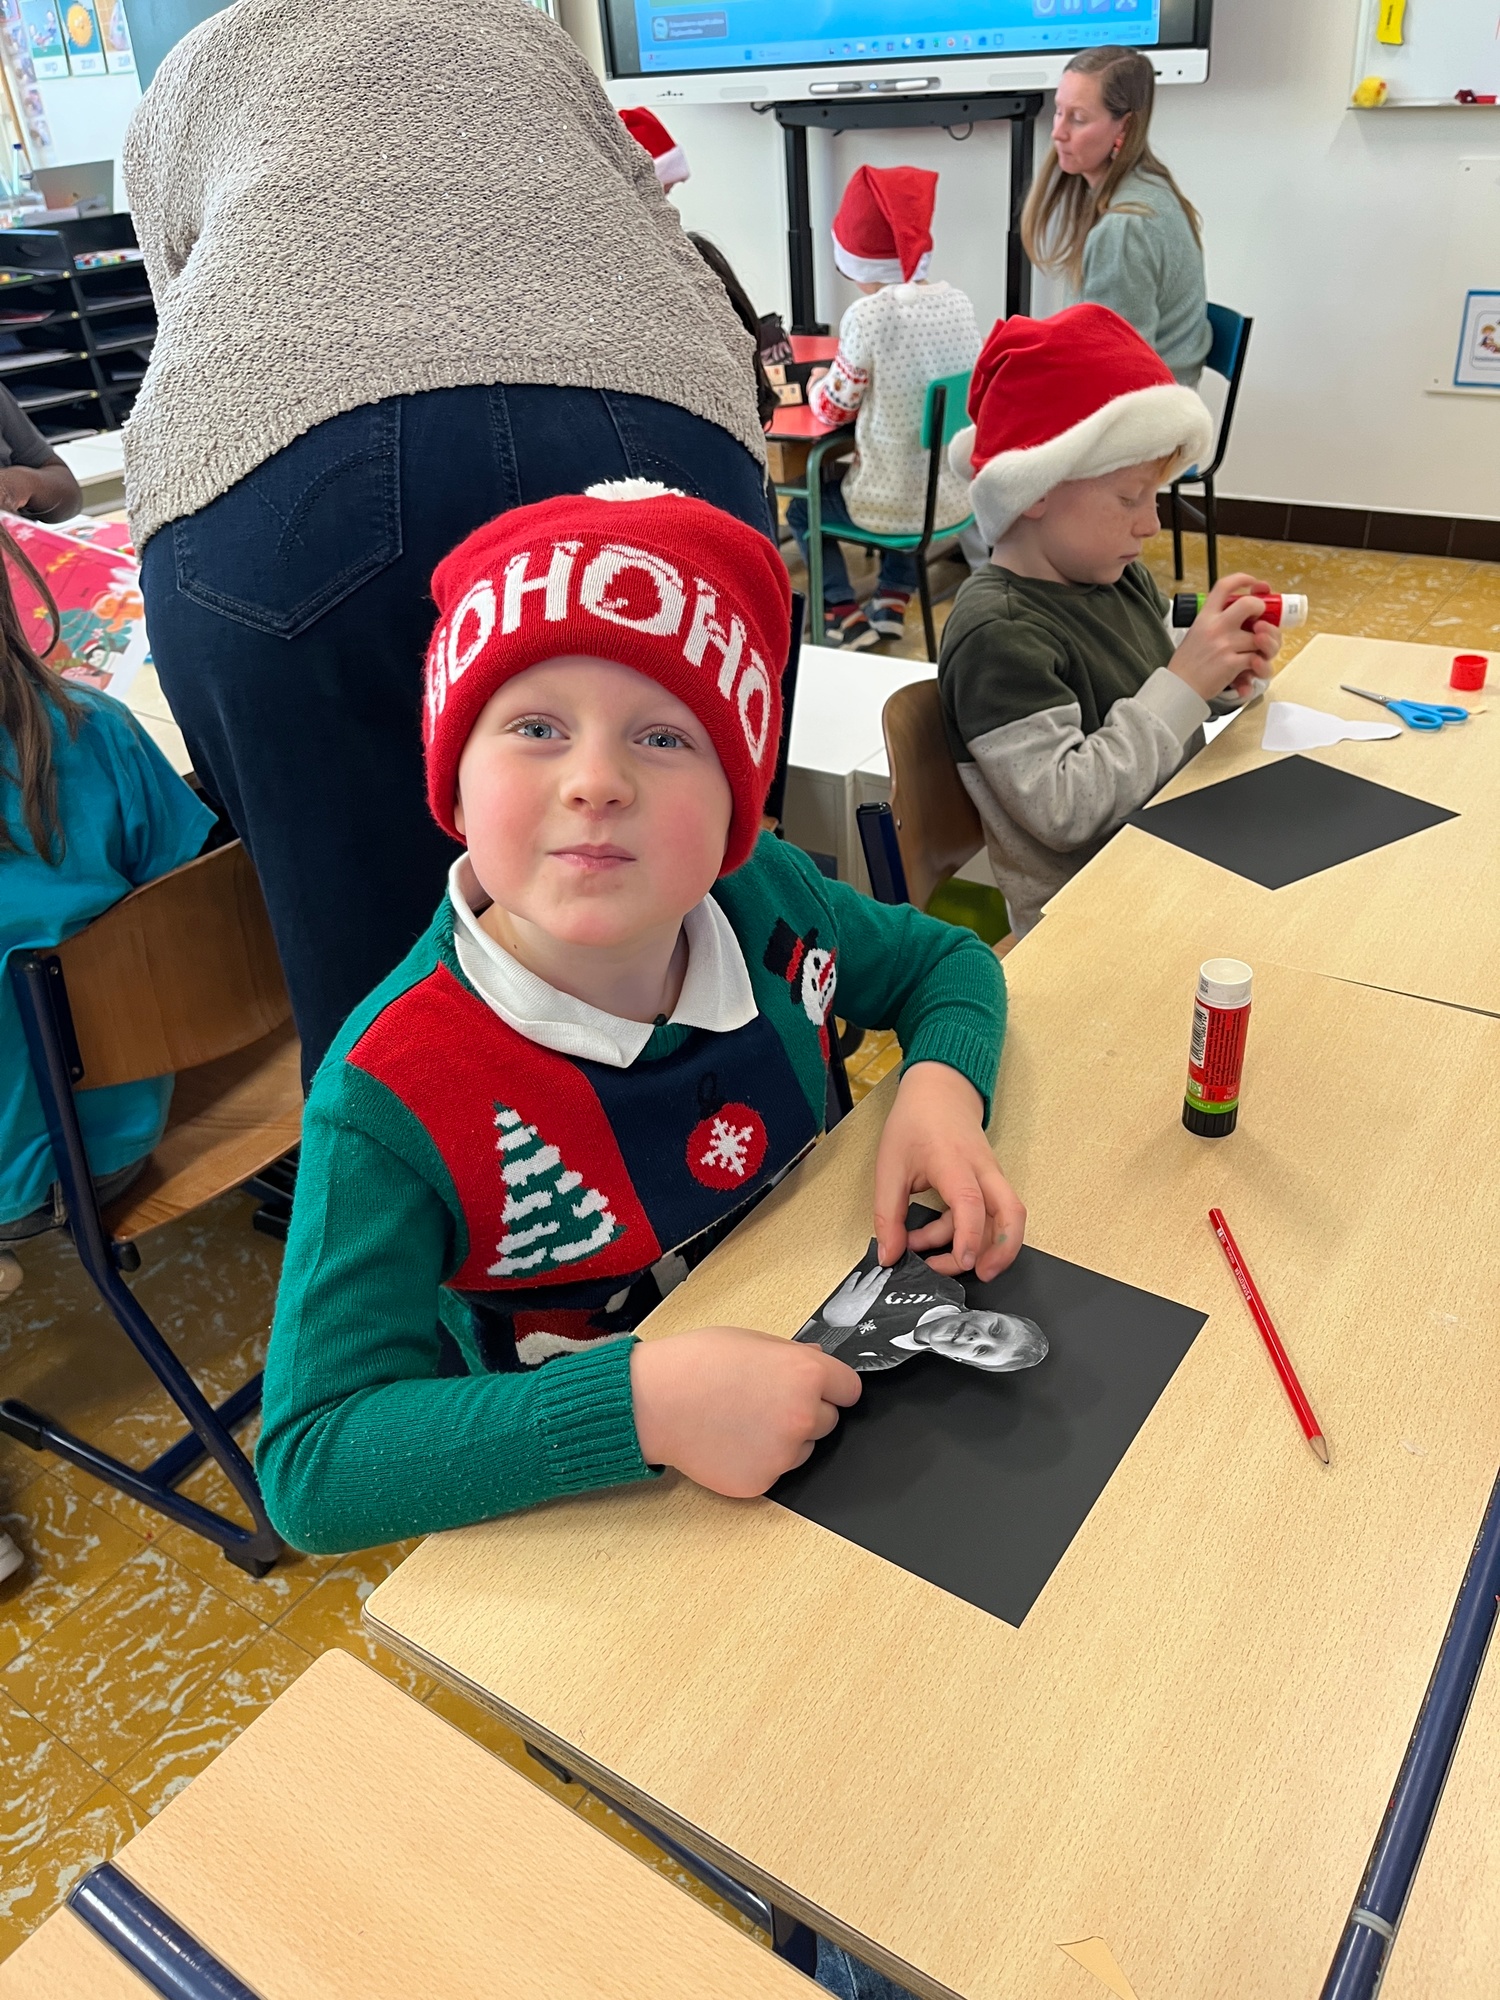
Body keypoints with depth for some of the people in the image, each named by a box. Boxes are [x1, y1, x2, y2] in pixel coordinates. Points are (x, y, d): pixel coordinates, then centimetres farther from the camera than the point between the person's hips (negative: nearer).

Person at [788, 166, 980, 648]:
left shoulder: (869, 315, -18)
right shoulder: (957, 301, -1)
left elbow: (832, 410, -9)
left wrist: (818, 386, 13)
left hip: (893, 502, -6)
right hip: (955, 494, 6)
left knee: (803, 503, 22)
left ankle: (843, 615, 16)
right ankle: (892, 601, 34)